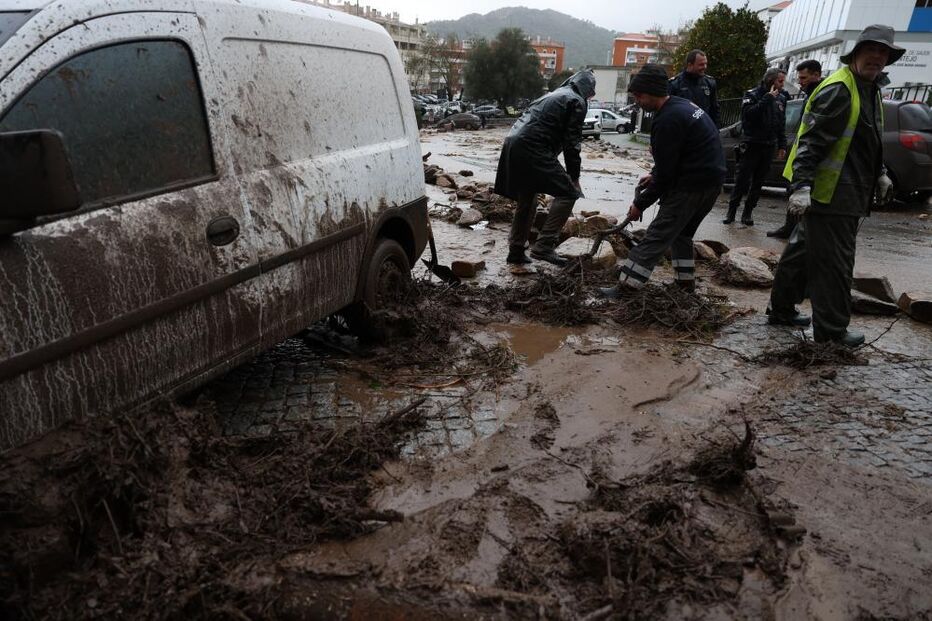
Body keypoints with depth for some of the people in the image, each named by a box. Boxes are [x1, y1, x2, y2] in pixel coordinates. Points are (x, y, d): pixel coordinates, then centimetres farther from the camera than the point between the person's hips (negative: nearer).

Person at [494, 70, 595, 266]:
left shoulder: (552, 95, 31)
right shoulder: (577, 102, 5)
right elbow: (572, 142, -3)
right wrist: (574, 176, 3)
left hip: (513, 145, 9)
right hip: (532, 150, -9)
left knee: (527, 201, 19)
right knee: (567, 193, -5)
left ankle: (516, 251, 24)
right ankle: (544, 246, -12)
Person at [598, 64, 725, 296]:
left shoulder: (667, 120, -20)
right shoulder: (683, 105, 12)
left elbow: (665, 173, -18)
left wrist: (640, 204, -10)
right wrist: (655, 175, 12)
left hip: (693, 185, -10)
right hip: (712, 181, 10)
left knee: (657, 235, -9)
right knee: (682, 232, 22)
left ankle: (625, 286, -9)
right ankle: (686, 280, 28)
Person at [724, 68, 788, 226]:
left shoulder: (781, 98, 12)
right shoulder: (752, 94, -3)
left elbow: (782, 124, 16)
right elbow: (748, 114, -20)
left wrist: (782, 145, 11)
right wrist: (767, 98, -19)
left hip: (769, 147, 5)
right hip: (752, 145, -4)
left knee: (758, 182, 6)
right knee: (742, 180, -5)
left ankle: (747, 213, 13)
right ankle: (731, 211, 4)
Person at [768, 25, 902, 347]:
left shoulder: (870, 90, 18)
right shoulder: (837, 90, -14)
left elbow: (870, 142, 31)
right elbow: (811, 142, -22)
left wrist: (879, 174, 27)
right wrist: (801, 186, -30)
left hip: (844, 192, 10)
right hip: (830, 194, -10)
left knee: (803, 250, 16)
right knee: (834, 263, -4)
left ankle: (782, 308, 27)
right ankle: (831, 329, 6)